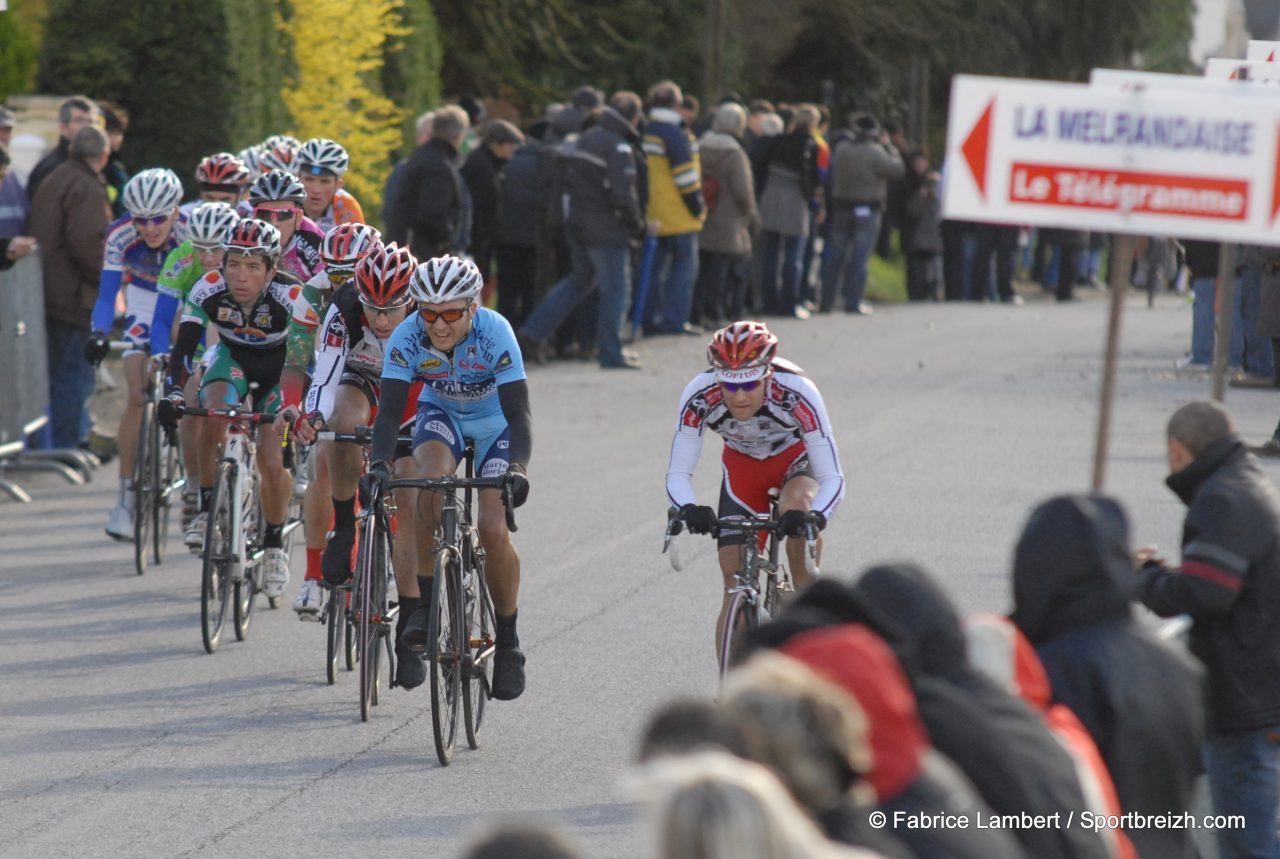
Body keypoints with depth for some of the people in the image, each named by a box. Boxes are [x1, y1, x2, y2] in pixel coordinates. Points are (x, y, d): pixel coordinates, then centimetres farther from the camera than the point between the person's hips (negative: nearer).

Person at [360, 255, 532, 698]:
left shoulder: (494, 333, -34)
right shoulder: (407, 338, -28)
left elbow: (518, 413, -37)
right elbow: (389, 410, -30)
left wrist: (517, 468, -53)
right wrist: (378, 464, -47)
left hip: (494, 422, -1)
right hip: (441, 414, 2)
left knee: (493, 529, -16)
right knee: (429, 482, -32)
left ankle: (507, 641, 4)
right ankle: (420, 605, -19)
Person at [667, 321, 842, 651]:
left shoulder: (797, 393, -36)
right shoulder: (700, 396, -31)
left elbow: (833, 479, -35)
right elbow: (678, 474, -25)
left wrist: (815, 517, -55)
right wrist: (688, 510, -47)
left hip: (797, 461, -2)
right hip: (743, 466, 2)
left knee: (795, 506, -37)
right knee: (735, 586, -8)